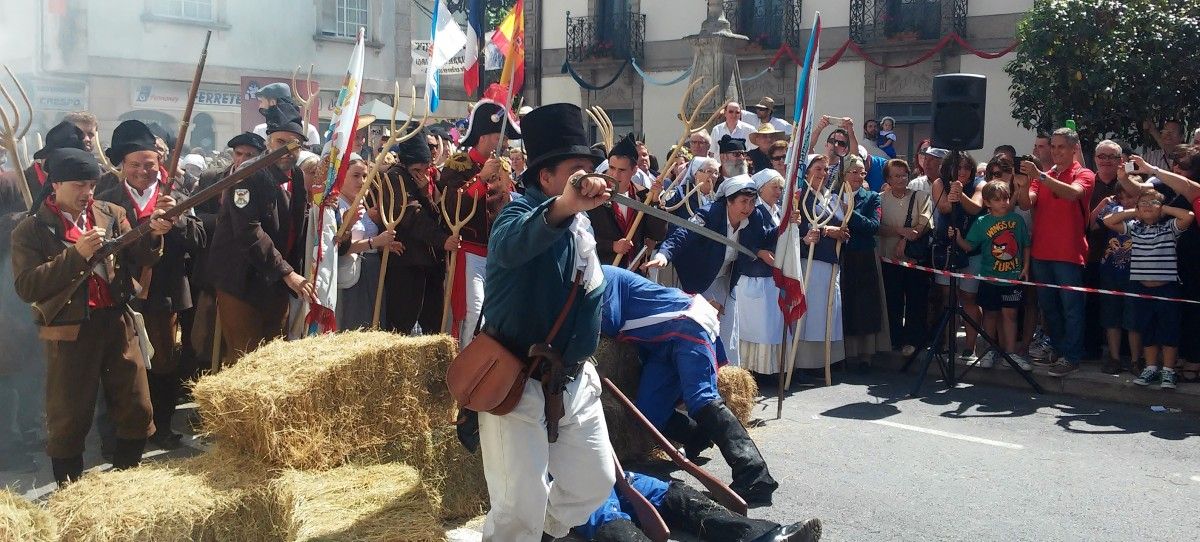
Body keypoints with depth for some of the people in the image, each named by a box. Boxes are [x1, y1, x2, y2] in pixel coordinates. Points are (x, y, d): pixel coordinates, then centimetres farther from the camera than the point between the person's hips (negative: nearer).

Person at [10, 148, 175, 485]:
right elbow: (26, 287, -15)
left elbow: (139, 260, -1)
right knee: (69, 419, 7)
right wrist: (76, 254, -23)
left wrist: (152, 234, -22)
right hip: (69, 332, -3)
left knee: (137, 411, 10)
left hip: (117, 324, 4)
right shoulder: (31, 230, -5)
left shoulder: (111, 214, 4)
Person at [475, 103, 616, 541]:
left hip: (575, 381, 8)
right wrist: (561, 207, -61)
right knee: (521, 507, -8)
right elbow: (508, 247, -44)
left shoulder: (583, 221, 9)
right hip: (517, 382, -8)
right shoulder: (522, 210, -16)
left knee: (596, 482, 16)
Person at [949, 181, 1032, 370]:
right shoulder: (982, 223, -4)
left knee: (1009, 313, 2)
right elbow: (969, 246, -5)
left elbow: (1026, 246, 8)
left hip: (1014, 277, 0)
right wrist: (957, 238, -22)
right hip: (990, 278, 0)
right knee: (991, 313, 10)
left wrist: (1026, 267, 2)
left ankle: (1011, 353, 9)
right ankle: (991, 351, 23)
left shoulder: (1017, 219, 0)